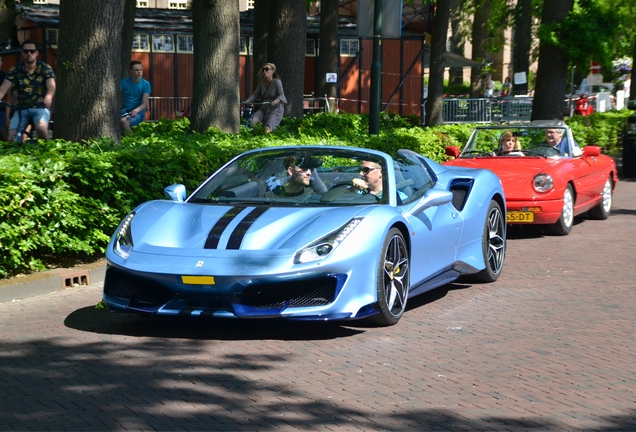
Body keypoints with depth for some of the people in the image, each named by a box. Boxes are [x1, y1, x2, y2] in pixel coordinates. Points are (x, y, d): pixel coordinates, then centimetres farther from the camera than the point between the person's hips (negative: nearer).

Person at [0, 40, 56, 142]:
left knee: (41, 128, -34)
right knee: (12, 138, -16)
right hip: (21, 109, 2)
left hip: (40, 108, -2)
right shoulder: (15, 70, 1)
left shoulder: (45, 69, -2)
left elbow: (51, 86, -19)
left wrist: (48, 97, -44)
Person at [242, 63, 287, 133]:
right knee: (250, 121, -18)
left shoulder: (276, 82, -11)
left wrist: (275, 101, -42)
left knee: (268, 128, -28)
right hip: (264, 109, 6)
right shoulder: (262, 82, 7)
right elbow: (255, 94, 8)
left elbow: (281, 95, -19)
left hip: (275, 110, -6)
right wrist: (246, 101, -8)